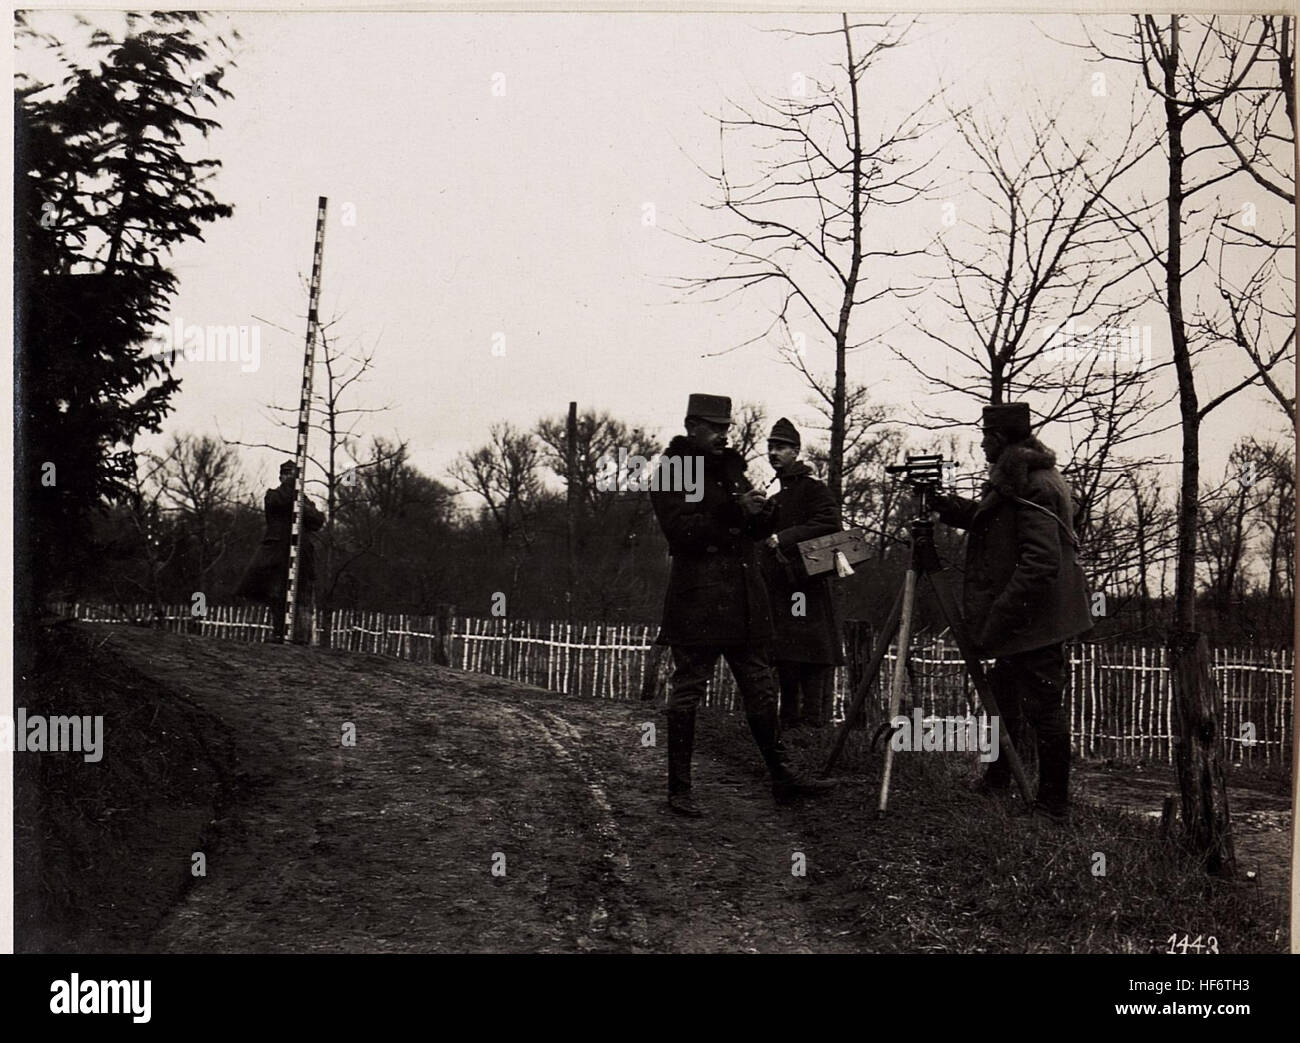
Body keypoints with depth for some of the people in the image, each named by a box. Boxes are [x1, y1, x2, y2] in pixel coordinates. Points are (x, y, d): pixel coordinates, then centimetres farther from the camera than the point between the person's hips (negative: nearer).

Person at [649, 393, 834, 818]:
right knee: (687, 690, -3)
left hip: (744, 599, 7)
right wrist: (734, 512, -21)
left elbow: (762, 528, 21)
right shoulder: (670, 473, -4)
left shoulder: (732, 466, 18)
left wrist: (758, 510, -2)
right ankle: (678, 788, 4)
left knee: (760, 687, 11)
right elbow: (680, 531, -17)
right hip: (697, 596, -7)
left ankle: (781, 775, 18)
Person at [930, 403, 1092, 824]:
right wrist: (941, 503, 17)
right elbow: (986, 518, 28)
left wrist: (996, 620, -25)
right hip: (1027, 620, 11)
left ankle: (1053, 806, 6)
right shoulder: (1016, 480, 12)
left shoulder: (1035, 486, -20)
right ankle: (996, 782, 34)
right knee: (1003, 695, 20)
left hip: (1034, 620, -11)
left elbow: (1040, 562, -26)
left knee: (1043, 710, -3)